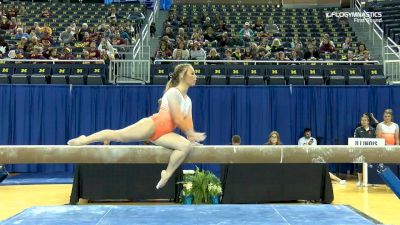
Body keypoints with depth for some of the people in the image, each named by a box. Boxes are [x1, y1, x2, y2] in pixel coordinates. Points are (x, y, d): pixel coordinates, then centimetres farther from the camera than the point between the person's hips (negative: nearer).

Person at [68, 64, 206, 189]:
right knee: (118, 135, -7)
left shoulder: (188, 100, 18)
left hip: (164, 133, 7)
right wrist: (191, 134, -7)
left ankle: (166, 175, -11)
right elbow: (177, 119, -14)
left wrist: (192, 136, -1)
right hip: (152, 125, -6)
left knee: (186, 145, -19)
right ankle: (84, 140, 11)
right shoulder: (173, 92, -9)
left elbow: (188, 122, 14)